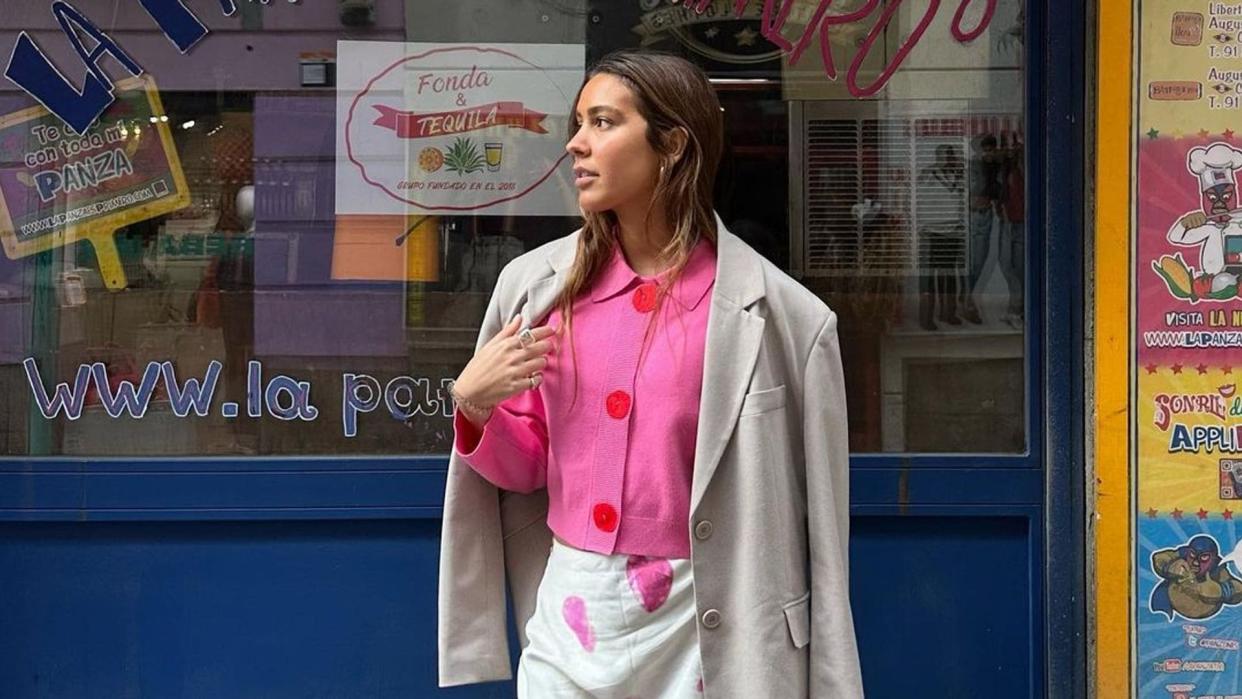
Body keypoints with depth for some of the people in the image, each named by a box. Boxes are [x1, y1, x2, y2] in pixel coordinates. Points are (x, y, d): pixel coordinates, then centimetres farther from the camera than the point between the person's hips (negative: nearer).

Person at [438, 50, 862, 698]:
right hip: (571, 617, 3)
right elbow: (525, 467, 9)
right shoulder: (537, 284, 1)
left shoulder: (774, 312, -11)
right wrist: (474, 404, -11)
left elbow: (814, 519, -7)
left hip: (703, 624, -3)